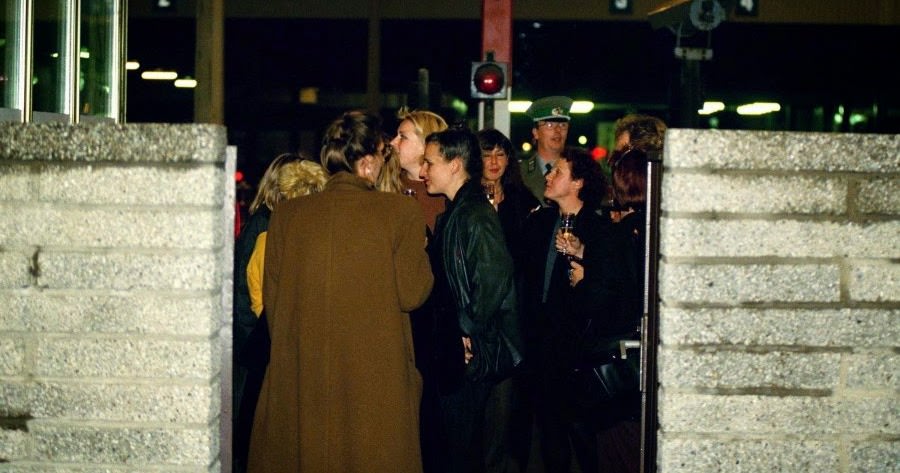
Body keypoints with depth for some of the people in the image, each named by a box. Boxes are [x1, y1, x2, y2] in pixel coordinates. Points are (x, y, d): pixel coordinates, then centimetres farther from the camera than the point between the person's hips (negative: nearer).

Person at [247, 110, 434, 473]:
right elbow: (412, 293, -8)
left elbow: (271, 297, 5)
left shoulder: (287, 214, 0)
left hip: (299, 378, 3)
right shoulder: (400, 212, -9)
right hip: (376, 378, -3)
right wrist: (420, 249, 9)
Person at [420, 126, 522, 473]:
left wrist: (469, 329, -19)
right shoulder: (454, 213, 14)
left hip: (472, 352, -10)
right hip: (456, 349, 10)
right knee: (458, 442, 16)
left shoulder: (476, 215, -16)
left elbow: (494, 278, -26)